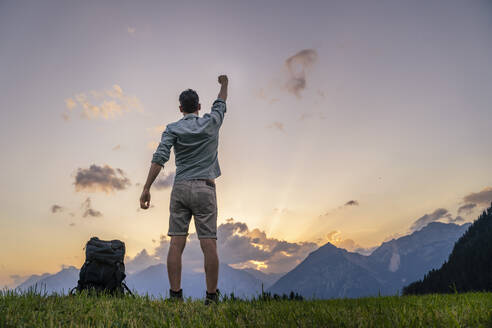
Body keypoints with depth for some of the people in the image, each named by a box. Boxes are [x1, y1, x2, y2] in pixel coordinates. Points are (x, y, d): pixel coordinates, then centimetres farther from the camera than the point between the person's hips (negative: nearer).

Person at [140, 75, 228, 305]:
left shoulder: (173, 129, 5)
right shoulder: (211, 123, 7)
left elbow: (160, 157, -8)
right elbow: (221, 104, 28)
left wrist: (146, 188, -9)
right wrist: (224, 83, 47)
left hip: (180, 189, 1)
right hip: (204, 188, -1)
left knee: (176, 243, 1)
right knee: (209, 244, -2)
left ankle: (175, 294, 3)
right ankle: (211, 296, 1)